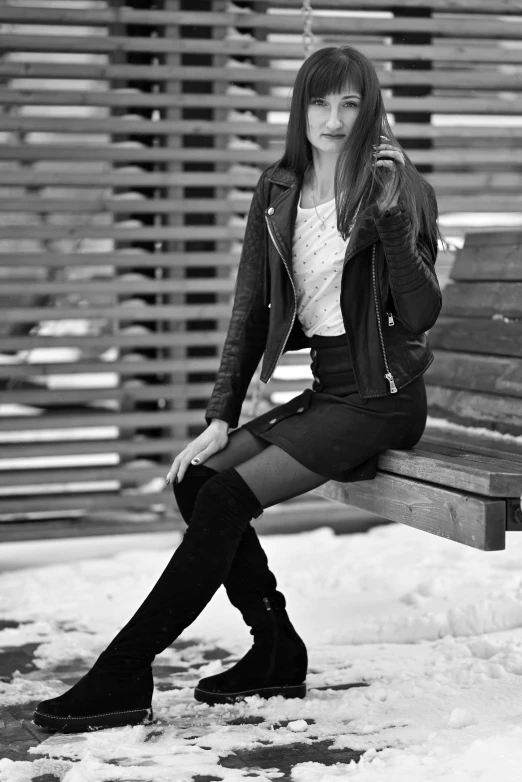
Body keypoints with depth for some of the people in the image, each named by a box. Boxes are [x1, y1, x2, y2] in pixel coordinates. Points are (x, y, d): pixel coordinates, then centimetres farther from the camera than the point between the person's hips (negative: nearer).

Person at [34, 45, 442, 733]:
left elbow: (420, 316, -16)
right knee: (199, 480, -11)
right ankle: (278, 656, 2)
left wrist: (390, 217, -26)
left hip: (382, 397, -7)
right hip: (324, 391, 7)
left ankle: (123, 675, -15)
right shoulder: (279, 191, 9)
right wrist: (221, 418, 2)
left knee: (227, 498, -20)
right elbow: (251, 310, 9)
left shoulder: (400, 189, -7)